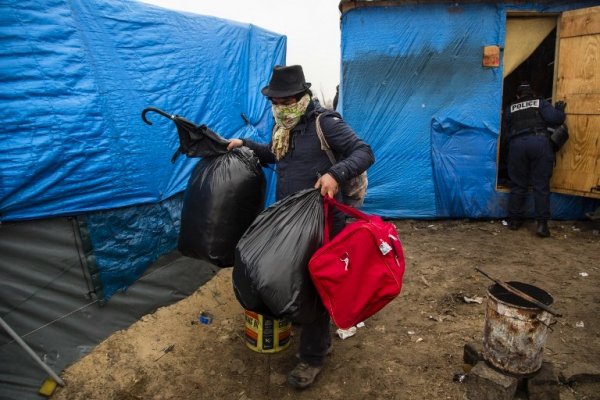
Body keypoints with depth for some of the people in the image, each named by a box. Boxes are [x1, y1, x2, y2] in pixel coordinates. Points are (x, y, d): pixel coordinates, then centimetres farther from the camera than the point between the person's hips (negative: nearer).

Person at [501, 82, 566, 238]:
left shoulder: (510, 109, 22)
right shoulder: (541, 103, 16)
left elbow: (505, 134, 21)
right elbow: (555, 119, 2)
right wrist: (560, 110, 21)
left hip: (517, 145, 2)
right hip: (539, 142, -1)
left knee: (518, 184, 10)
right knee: (541, 185, 0)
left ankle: (515, 220, 13)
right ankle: (542, 224, -4)